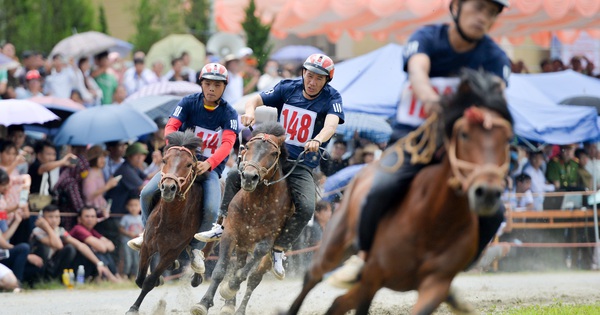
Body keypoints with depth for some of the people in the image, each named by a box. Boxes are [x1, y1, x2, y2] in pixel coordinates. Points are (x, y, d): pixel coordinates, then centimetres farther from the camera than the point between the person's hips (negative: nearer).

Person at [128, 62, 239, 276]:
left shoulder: (228, 113, -6)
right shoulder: (189, 103, -2)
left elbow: (228, 143, -19)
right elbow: (171, 126, -13)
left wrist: (209, 163, -36)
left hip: (210, 168, -2)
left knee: (211, 209, -29)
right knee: (147, 193, -17)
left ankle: (197, 248, -4)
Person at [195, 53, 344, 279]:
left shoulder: (332, 98, -9)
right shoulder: (288, 89, 1)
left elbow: (331, 124, -26)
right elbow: (256, 99, -1)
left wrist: (317, 141, -48)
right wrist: (250, 111, -26)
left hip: (302, 165, -3)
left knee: (306, 207, -26)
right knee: (234, 177, -13)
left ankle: (278, 250, -10)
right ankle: (222, 226, 2)